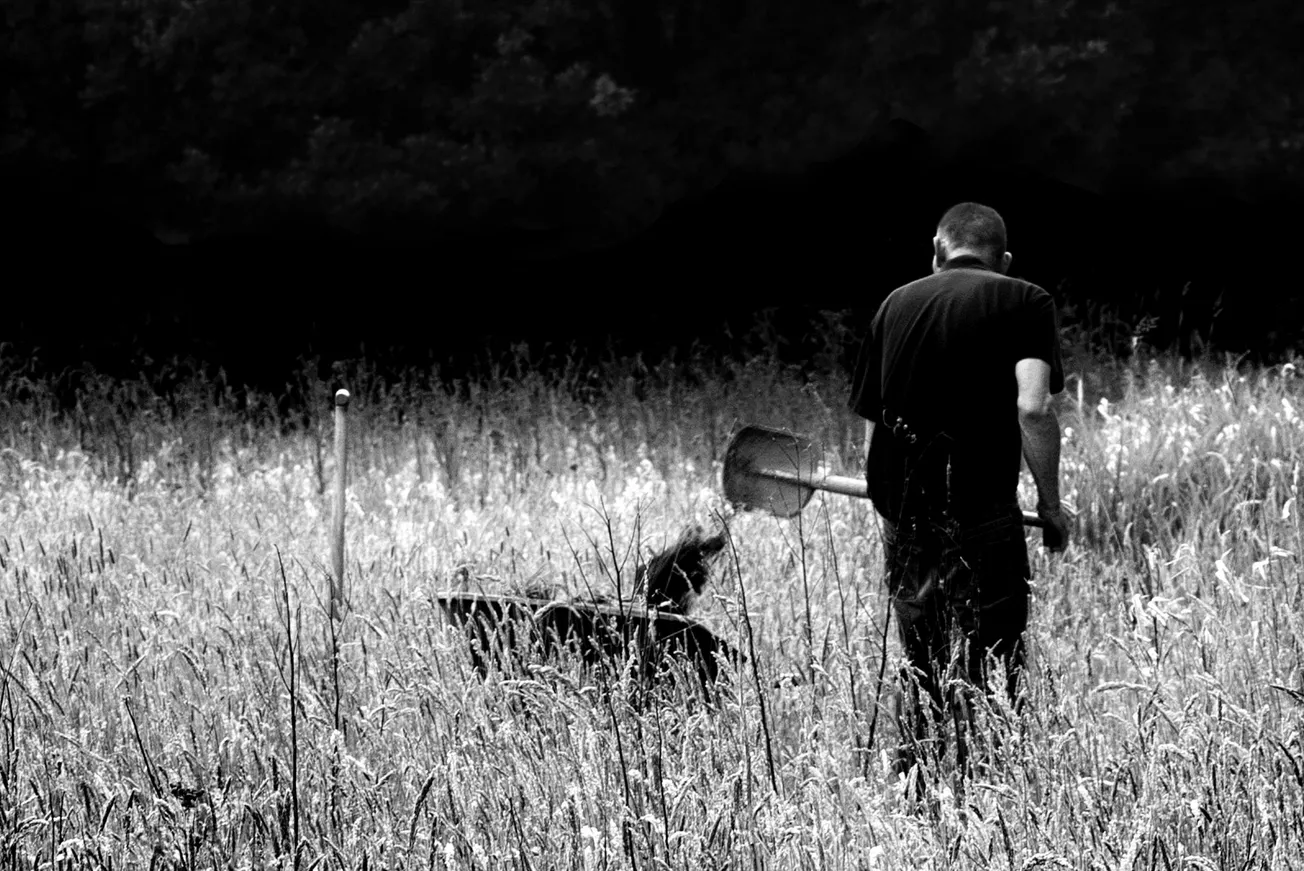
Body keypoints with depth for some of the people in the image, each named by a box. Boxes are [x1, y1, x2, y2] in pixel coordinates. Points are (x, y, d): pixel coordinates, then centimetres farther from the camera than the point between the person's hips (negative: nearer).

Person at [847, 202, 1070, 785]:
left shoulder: (895, 304, 13)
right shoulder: (1025, 303, 0)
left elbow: (870, 418, 15)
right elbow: (1032, 408, -14)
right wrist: (1050, 505, -4)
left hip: (902, 518, 5)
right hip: (983, 517, -5)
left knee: (921, 675, 16)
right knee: (988, 682, 1)